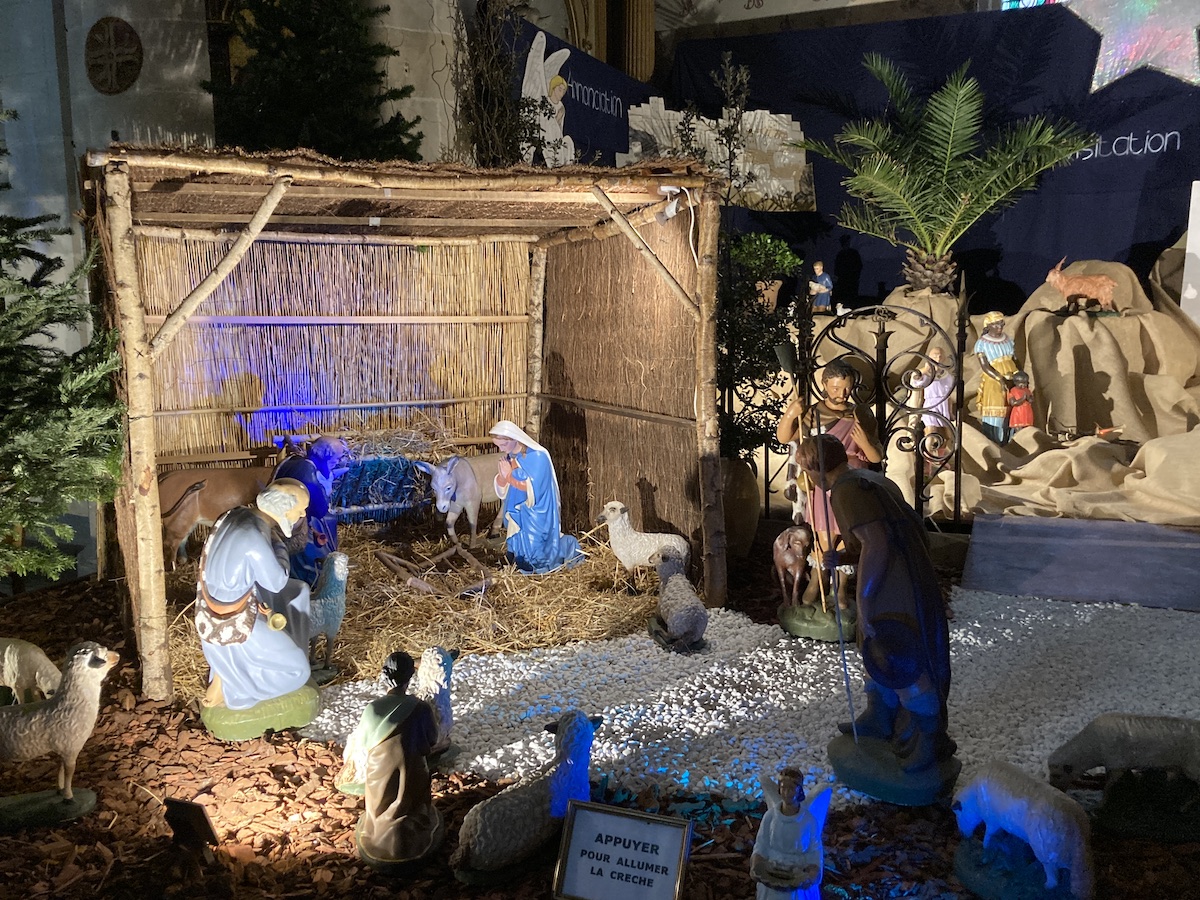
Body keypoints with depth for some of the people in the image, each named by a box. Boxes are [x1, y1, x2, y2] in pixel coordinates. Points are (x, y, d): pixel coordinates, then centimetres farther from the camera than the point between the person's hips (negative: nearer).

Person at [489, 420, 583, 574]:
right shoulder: (508, 456, 1)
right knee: (517, 549, 10)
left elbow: (534, 488, -24)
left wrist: (510, 475, -20)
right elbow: (502, 487, 4)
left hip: (535, 514, -7)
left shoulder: (537, 457, -20)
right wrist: (503, 475, -17)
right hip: (518, 513, 7)